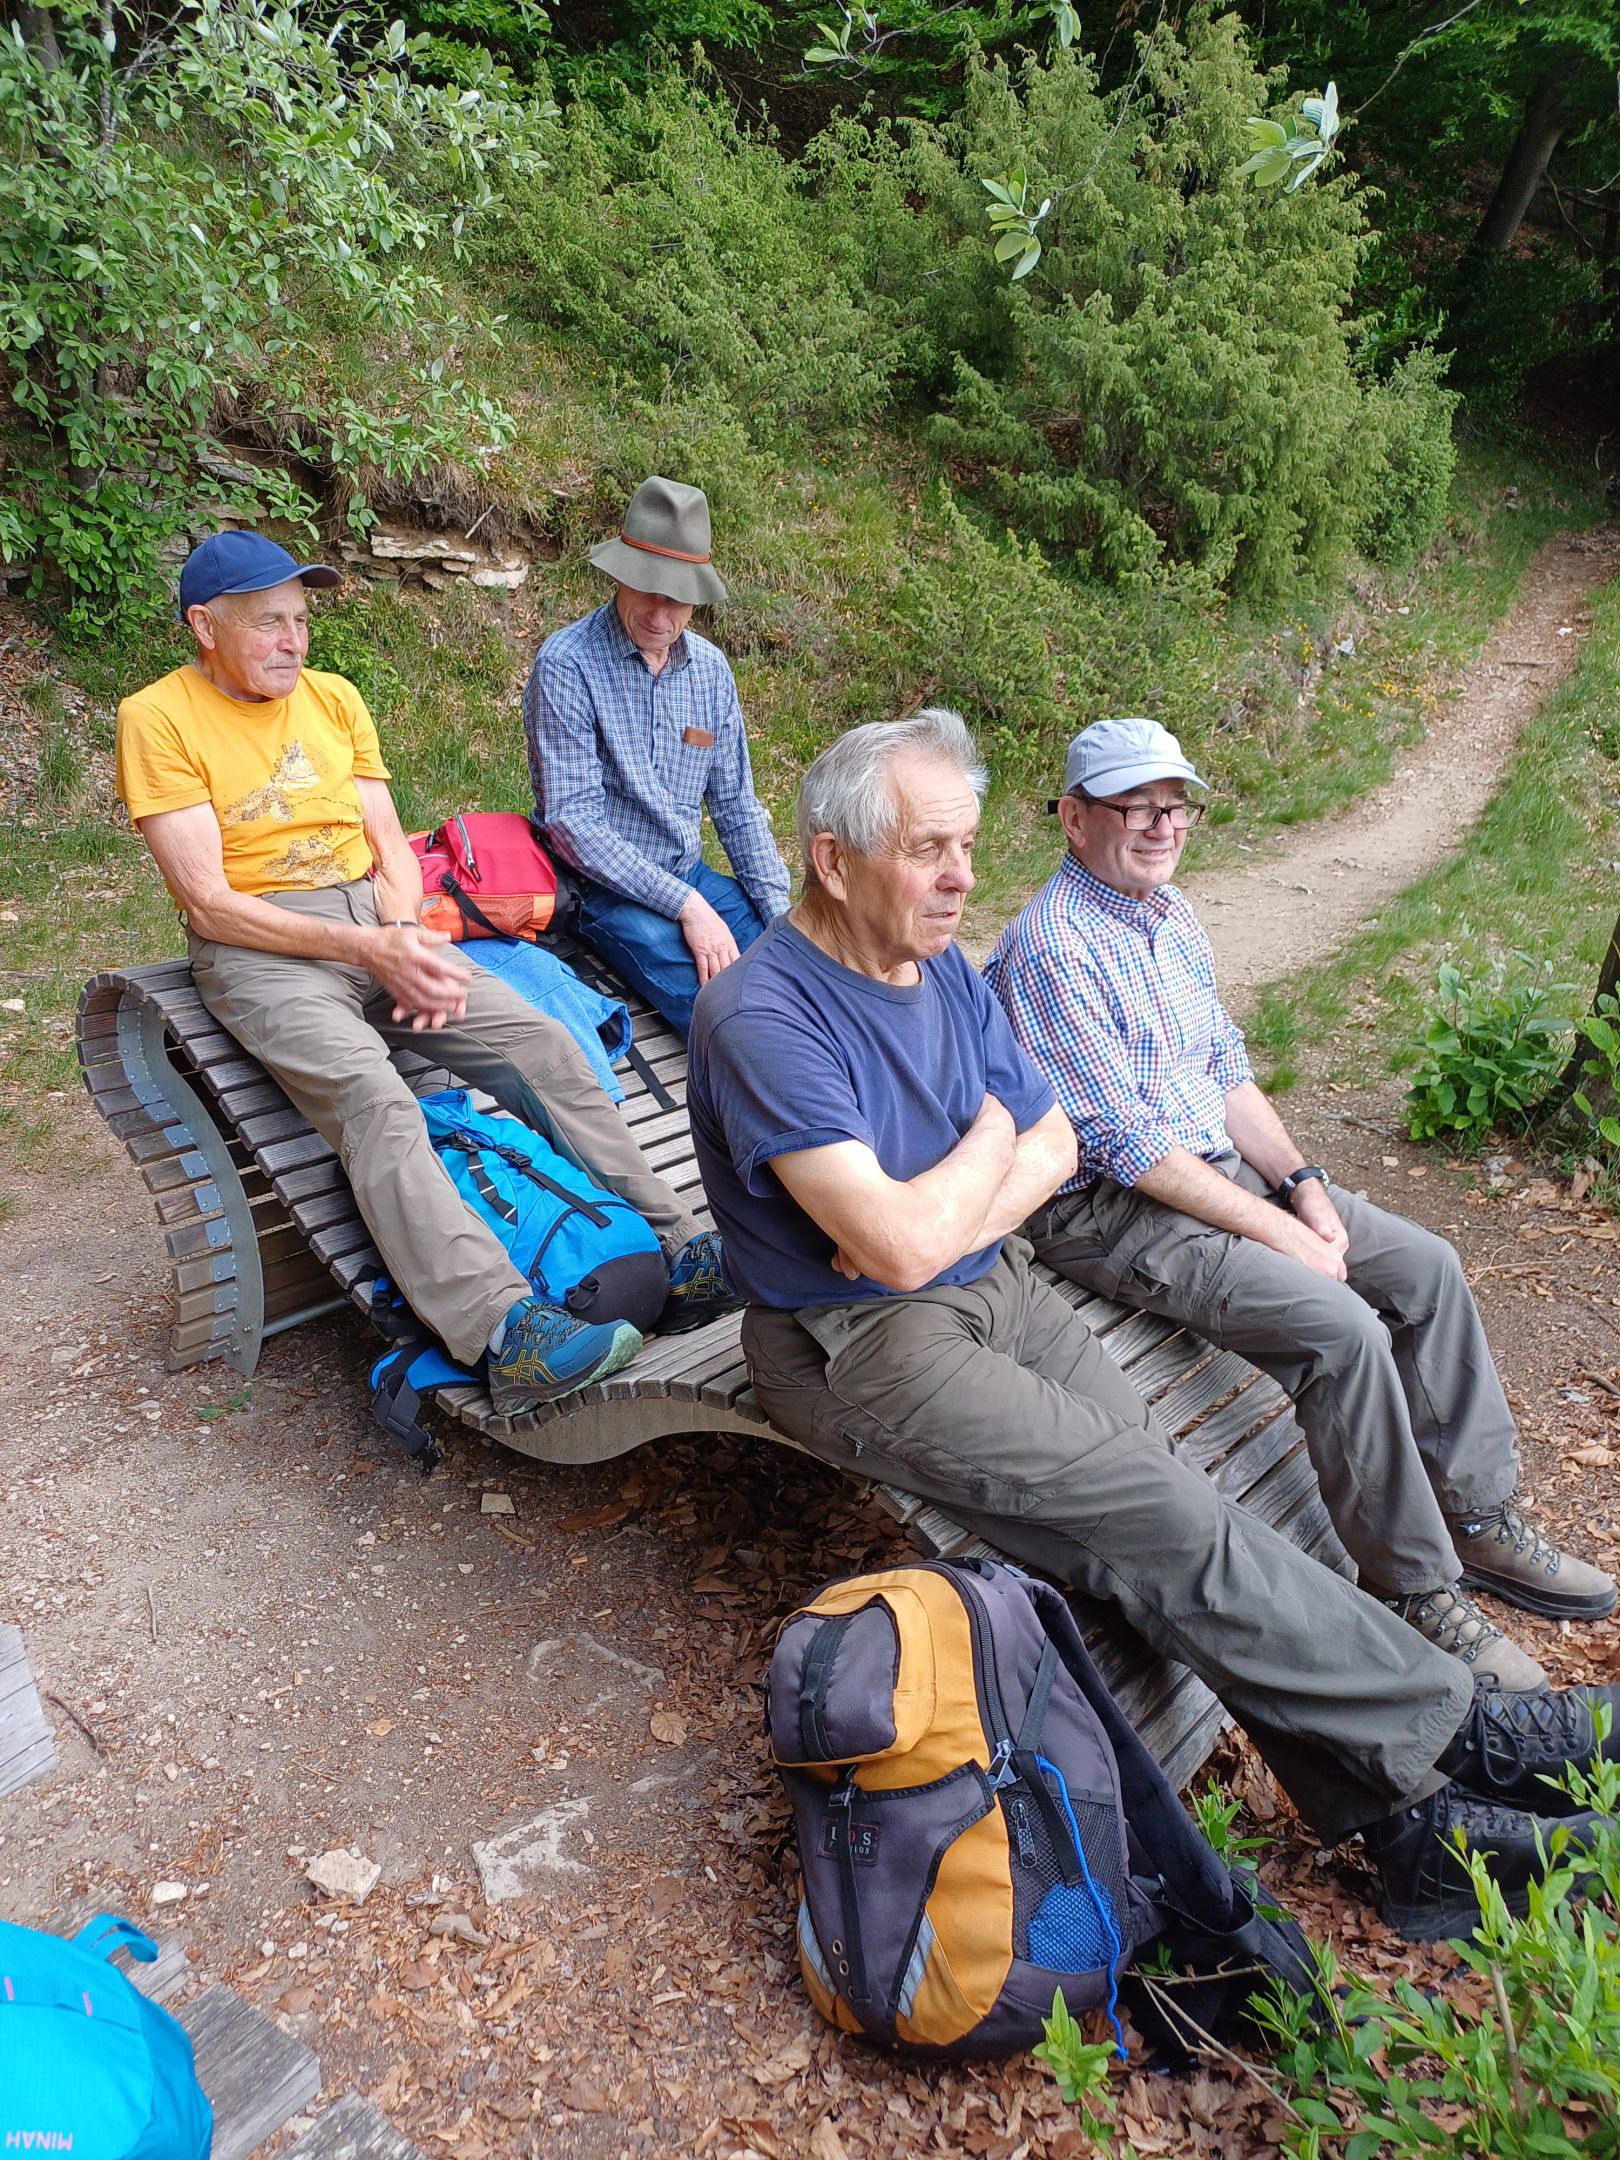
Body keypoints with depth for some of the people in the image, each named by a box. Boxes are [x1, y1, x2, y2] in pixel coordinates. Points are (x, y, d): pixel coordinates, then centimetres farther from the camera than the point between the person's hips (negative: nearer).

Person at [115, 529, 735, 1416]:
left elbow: (392, 850, 12)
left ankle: (671, 1244, -14)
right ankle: (503, 1329, -45)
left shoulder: (332, 696, 15)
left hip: (379, 923, 5)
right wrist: (363, 947, -19)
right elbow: (209, 903, -10)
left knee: (541, 1044, -15)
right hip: (260, 949, -5)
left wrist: (405, 937, -9)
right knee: (370, 1097, -33)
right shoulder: (159, 718, -2)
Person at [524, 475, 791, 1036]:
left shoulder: (709, 668, 6)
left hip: (690, 874, 6)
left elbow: (735, 804, 12)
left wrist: (780, 909, 1)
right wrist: (686, 905, -22)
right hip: (607, 887, -6)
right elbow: (572, 821, -18)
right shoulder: (567, 664, -13)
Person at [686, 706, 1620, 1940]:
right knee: (1164, 1516, -17)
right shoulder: (763, 1018, -20)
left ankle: (1395, 1816, -8)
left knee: (1160, 1487, -13)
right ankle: (1451, 1729, -5)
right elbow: (900, 1242, -27)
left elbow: (1051, 1147, 8)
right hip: (858, 1345, -7)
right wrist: (990, 1136, -7)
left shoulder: (945, 971, 7)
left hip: (994, 1285, 7)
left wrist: (930, 1222, -12)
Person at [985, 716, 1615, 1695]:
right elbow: (1128, 1148, -22)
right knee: (1342, 1328, -23)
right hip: (1110, 1210, -9)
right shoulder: (1050, 948, -19)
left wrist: (1301, 1182, 0)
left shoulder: (1173, 915, 10)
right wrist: (1277, 1233, -17)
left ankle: (1478, 1516, 15)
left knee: (1427, 1266, 2)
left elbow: (1227, 1071, 15)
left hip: (1218, 1166, 9)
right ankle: (1417, 1589, -4)